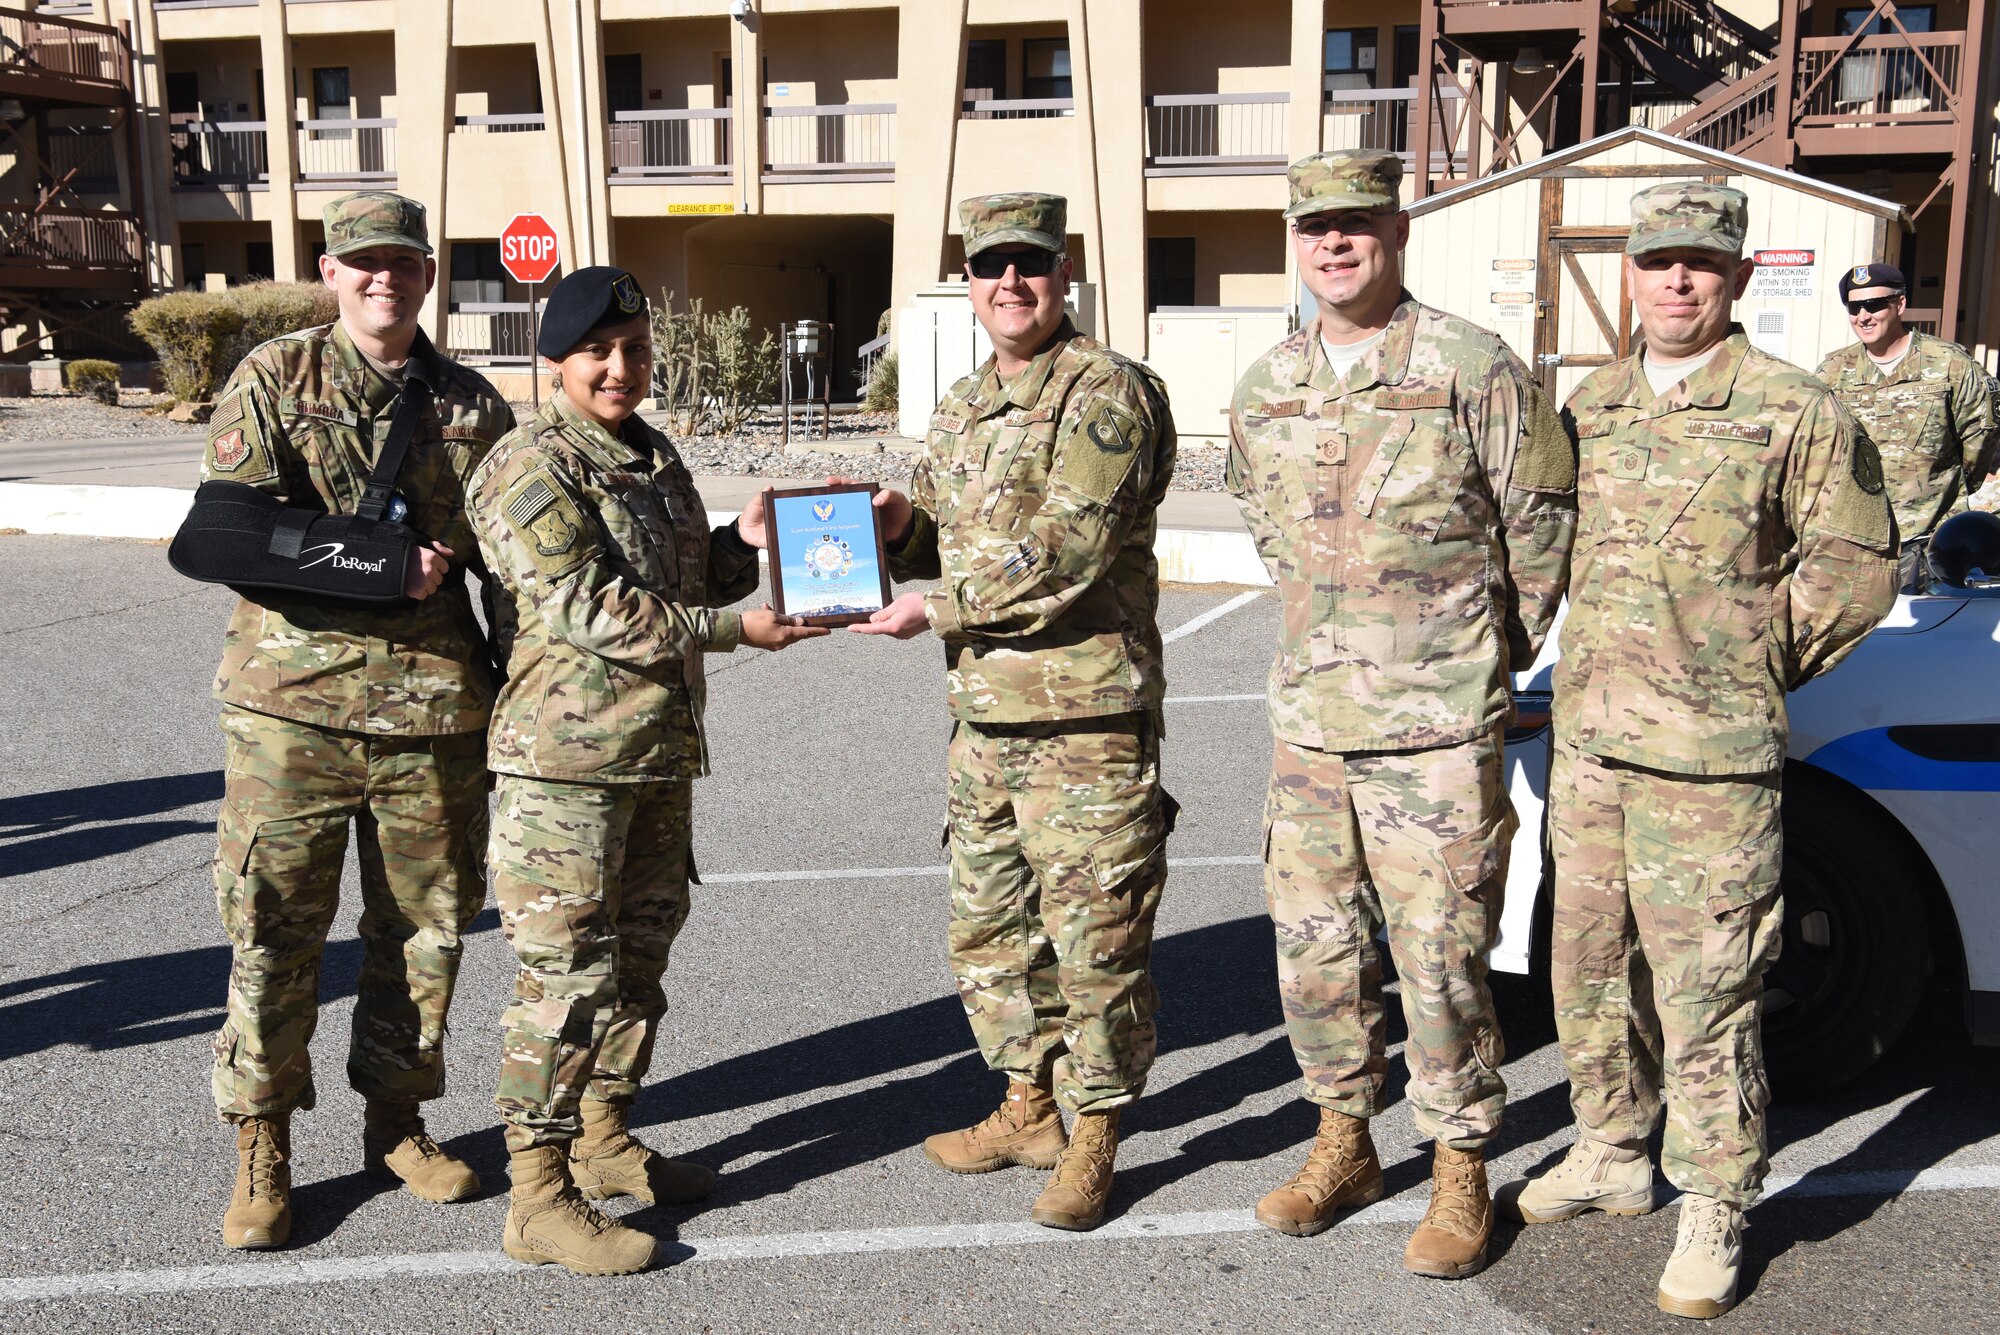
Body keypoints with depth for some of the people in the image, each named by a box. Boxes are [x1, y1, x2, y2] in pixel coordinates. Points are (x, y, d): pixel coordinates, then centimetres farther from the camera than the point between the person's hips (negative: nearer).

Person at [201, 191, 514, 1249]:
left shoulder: (472, 405, 12)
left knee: (426, 923, 10)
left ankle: (396, 1121, 27)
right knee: (274, 927, 2)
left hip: (435, 701, 3)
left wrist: (449, 551, -5)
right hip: (294, 696, -3)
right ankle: (261, 1150, 17)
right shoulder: (272, 378, 4)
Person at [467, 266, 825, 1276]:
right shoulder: (529, 469, -12)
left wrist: (744, 543, 2)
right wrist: (734, 630, -19)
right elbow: (585, 609, -20)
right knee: (568, 972, -6)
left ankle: (605, 1139, 33)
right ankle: (538, 1196, 4)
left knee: (640, 953, 17)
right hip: (566, 758, -9)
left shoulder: (654, 456, 15)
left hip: (659, 753, 9)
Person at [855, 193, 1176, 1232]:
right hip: (982, 712, 8)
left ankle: (1094, 1136, 16)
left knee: (1096, 933, 1)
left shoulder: (1107, 394, -10)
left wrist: (936, 610, -16)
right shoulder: (960, 408, 16)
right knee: (988, 925, 17)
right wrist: (898, 524, 0)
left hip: (1086, 714, -8)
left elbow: (1066, 550, -20)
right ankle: (1027, 1108, 33)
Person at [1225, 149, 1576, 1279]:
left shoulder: (1476, 372, -8)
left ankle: (1462, 1173, 17)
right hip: (1308, 718, 5)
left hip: (1438, 730, -5)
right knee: (1316, 946, 12)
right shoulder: (1264, 391, 8)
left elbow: (1543, 531, -1)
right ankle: (1345, 1143, 30)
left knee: (1441, 955, 0)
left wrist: (1486, 664, 7)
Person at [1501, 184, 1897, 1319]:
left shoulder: (1795, 412, -4)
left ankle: (1715, 1213, 15)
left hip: (1709, 759, -5)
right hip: (1586, 744, 6)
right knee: (1592, 970, 16)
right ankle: (1612, 1156, 34)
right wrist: (1592, 671, 14)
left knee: (1706, 996, -1)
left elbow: (1857, 567, 1)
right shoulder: (1591, 405, 11)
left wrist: (1758, 669, 3)